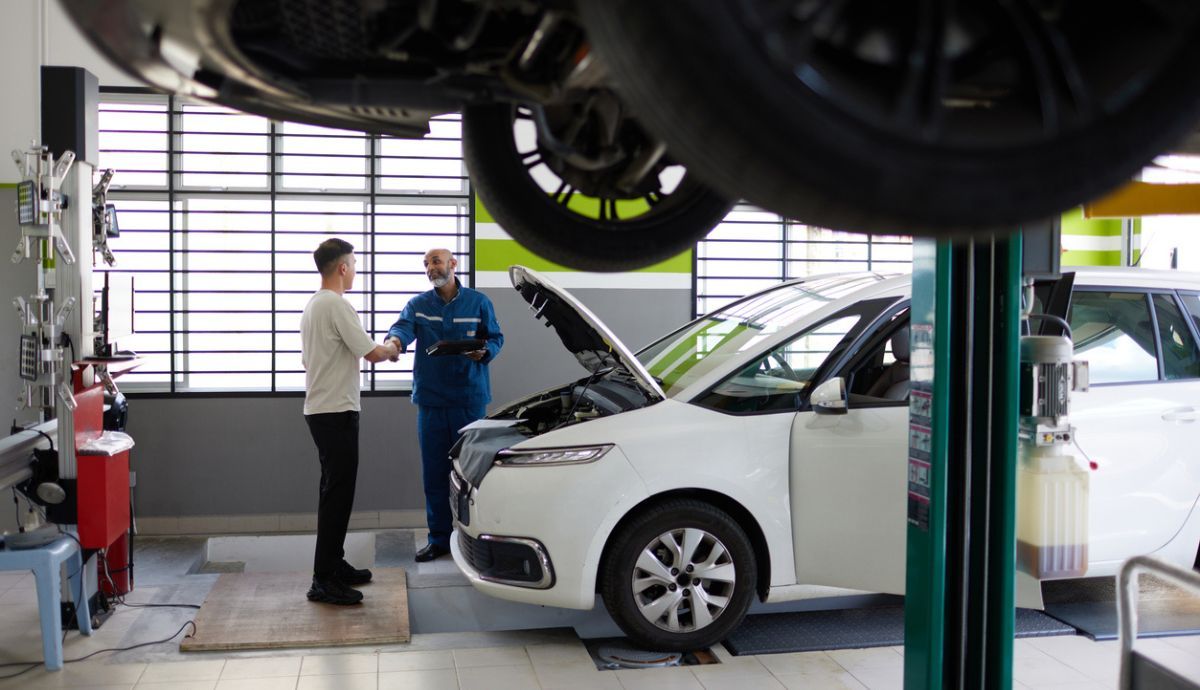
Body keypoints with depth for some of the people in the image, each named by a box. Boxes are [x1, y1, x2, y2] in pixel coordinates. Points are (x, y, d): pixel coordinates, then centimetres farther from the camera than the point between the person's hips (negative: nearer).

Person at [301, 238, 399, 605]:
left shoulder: (311, 306, 15)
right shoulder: (337, 305, -17)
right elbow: (371, 353, -16)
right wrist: (390, 350, 5)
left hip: (319, 409, 11)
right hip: (336, 410, -11)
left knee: (335, 490, 17)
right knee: (338, 493, -8)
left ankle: (334, 564, 25)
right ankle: (324, 580, -6)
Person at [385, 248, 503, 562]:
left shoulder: (478, 302, 6)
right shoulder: (418, 305, 7)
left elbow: (496, 338, 6)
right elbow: (404, 326, -13)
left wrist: (484, 352, -17)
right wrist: (395, 339, -37)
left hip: (470, 397, -2)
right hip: (431, 398, 2)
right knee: (434, 473, 6)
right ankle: (439, 539, 17)